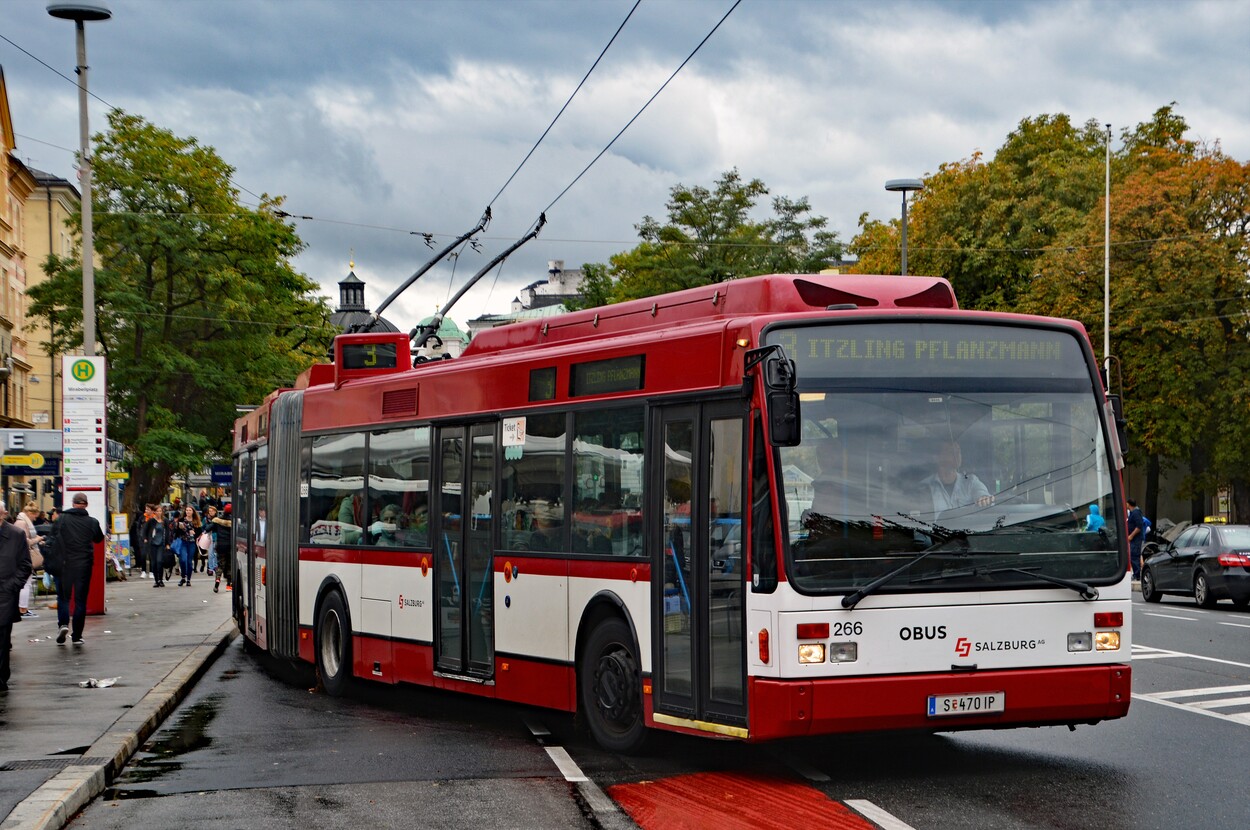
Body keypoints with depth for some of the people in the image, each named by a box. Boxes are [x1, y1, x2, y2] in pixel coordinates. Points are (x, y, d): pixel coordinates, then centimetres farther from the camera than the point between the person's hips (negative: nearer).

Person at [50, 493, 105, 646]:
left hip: (65, 563, -1)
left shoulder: (62, 519, -4)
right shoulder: (92, 522, -1)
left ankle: (63, 623, -13)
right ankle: (77, 636, 5)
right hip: (84, 564, 1)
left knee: (63, 596, 11)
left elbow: (53, 540, 0)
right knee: (80, 599, 6)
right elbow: (99, 539, 14)